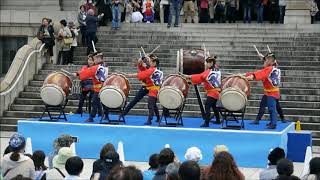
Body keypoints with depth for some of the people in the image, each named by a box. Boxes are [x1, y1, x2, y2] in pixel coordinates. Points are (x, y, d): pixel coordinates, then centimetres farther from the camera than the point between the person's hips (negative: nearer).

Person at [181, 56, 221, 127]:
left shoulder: (209, 71, -15)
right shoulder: (217, 70, 9)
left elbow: (200, 77, -21)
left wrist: (189, 77, -21)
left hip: (212, 92, -10)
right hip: (216, 91, 10)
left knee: (207, 106, -16)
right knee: (213, 106, 25)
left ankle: (206, 123, -24)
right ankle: (218, 120, 38)